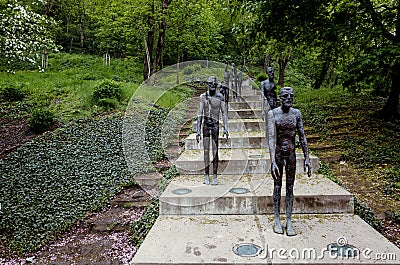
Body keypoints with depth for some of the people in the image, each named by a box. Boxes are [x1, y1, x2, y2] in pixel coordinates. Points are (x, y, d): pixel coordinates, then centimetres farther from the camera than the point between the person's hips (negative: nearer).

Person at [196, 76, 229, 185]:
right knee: (206, 151, 3)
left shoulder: (220, 97, 1)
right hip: (206, 124, 1)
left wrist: (225, 128, -7)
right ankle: (206, 175, 12)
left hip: (215, 125, -1)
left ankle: (215, 176, 9)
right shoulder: (203, 96, 2)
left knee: (215, 151, 1)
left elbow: (224, 113, 1)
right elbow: (200, 114, 2)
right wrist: (198, 130, -2)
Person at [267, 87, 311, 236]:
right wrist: (273, 161, -26)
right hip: (278, 153, -2)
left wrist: (307, 158, 2)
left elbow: (302, 137, 5)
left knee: (290, 188, 7)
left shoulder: (296, 113, 0)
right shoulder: (273, 114, -10)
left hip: (291, 153, 2)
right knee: (277, 186, 8)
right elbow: (271, 138, -18)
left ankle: (289, 221, 16)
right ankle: (277, 220, 21)